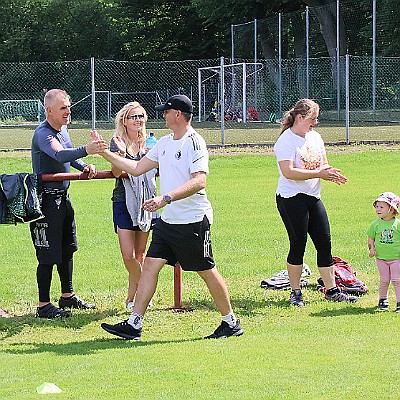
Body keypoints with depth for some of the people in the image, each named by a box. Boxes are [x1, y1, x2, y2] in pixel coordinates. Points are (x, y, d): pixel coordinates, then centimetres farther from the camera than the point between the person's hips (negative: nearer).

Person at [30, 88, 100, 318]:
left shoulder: (63, 129, 10)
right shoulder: (43, 134, -19)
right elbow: (59, 155, -39)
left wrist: (84, 167, 7)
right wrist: (85, 151, -54)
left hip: (63, 196, 10)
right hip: (47, 199, -10)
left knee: (67, 249, 19)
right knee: (49, 255, -6)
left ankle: (68, 296, 33)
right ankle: (44, 306, 0)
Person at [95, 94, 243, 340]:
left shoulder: (194, 142, -15)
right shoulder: (165, 143, 14)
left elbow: (199, 182, -27)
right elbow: (137, 168, 20)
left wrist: (166, 198, -36)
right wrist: (106, 153, 16)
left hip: (193, 221, -8)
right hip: (168, 219, 8)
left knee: (207, 271, 1)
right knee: (150, 265, 1)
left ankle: (231, 323, 15)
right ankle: (134, 324, 1)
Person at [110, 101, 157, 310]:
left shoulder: (148, 143, 7)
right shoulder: (118, 142, -6)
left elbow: (156, 171, 17)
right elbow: (116, 172, -18)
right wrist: (121, 152, -35)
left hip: (145, 202, 4)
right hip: (124, 202, -4)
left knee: (140, 254, 8)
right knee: (128, 255, -12)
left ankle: (132, 297, 18)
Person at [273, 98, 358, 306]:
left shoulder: (315, 137, 12)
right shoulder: (286, 141, -12)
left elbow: (323, 165, 22)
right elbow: (288, 172, -22)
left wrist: (329, 172, -2)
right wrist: (318, 174, -22)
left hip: (313, 197, 7)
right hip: (291, 199, -7)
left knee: (324, 242, 5)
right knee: (298, 245, -3)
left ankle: (331, 290, 12)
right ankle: (295, 292, 9)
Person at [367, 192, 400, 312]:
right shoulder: (376, 224, 2)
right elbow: (370, 238, 11)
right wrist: (372, 249, -4)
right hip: (381, 257, 2)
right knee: (384, 280, 5)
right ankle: (382, 300, 23)